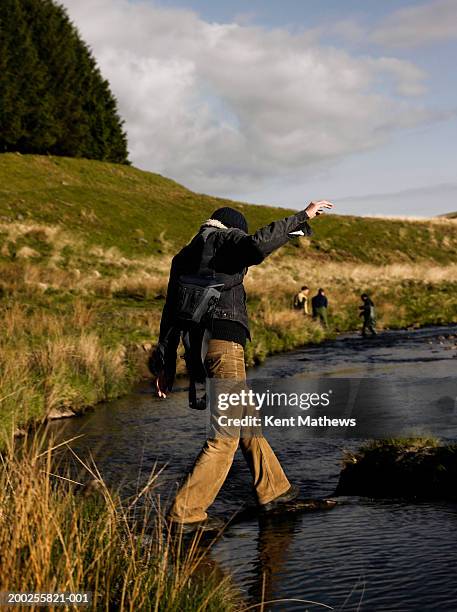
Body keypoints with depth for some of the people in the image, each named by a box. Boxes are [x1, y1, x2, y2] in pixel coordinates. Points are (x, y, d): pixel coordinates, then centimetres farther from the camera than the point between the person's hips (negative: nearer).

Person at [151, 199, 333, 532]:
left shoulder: (183, 257, 24)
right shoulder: (223, 237, 2)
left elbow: (171, 311, 18)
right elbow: (257, 246, -21)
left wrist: (166, 362, 16)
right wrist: (300, 217, -13)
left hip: (198, 346, 9)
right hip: (224, 342, -9)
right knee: (227, 433, -6)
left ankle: (273, 488, 34)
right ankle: (186, 512, -9)